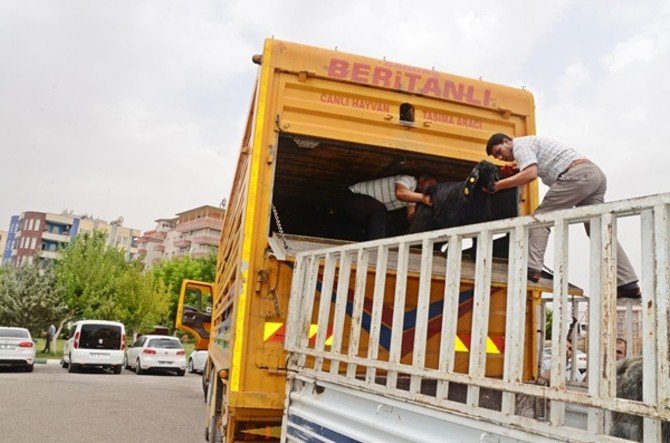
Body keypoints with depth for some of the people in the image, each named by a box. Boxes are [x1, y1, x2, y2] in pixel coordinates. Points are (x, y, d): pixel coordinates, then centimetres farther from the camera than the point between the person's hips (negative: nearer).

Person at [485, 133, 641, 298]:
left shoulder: (520, 144, 1)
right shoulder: (531, 143, 30)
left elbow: (530, 174, -16)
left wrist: (498, 185, -11)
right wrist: (518, 165, 39)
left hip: (578, 174, -9)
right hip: (596, 173, 10)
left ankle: (532, 269, -13)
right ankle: (628, 284, 4)